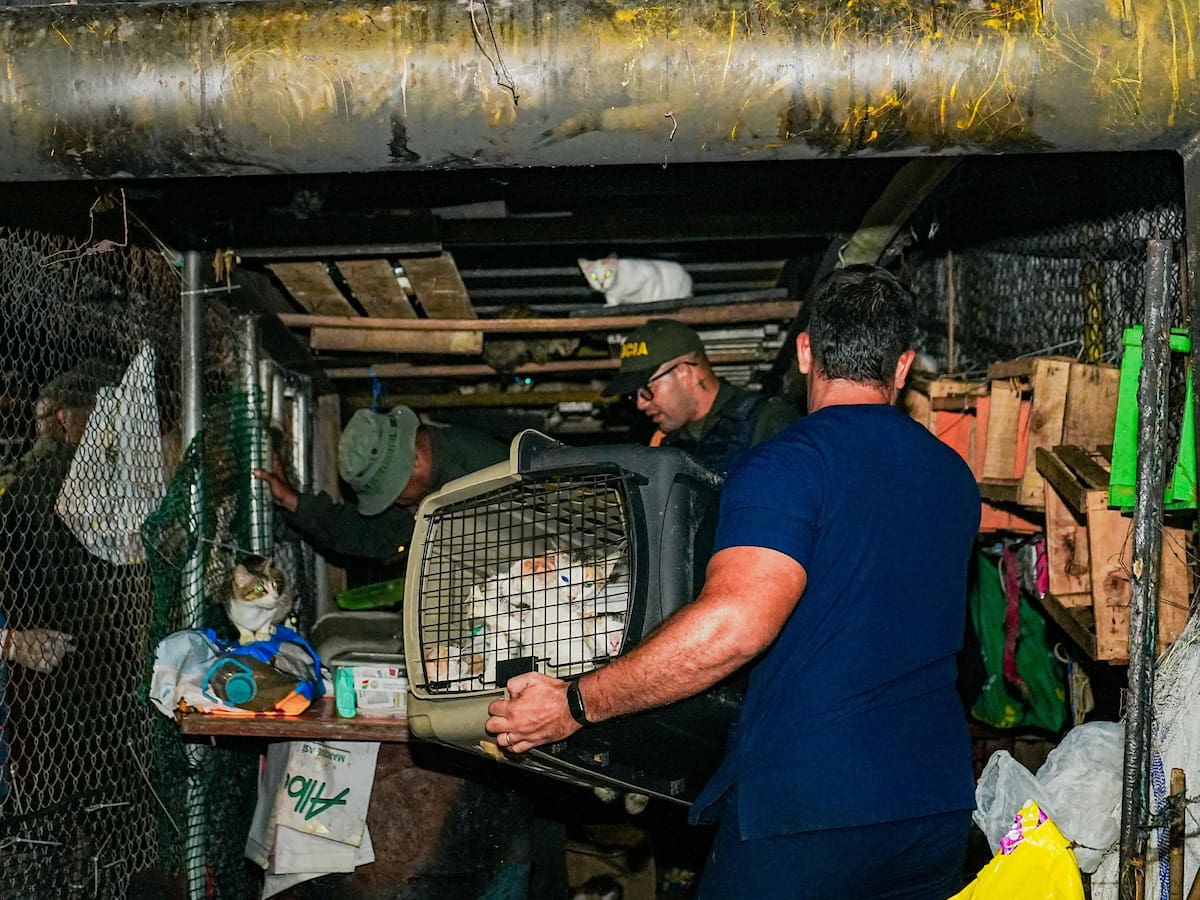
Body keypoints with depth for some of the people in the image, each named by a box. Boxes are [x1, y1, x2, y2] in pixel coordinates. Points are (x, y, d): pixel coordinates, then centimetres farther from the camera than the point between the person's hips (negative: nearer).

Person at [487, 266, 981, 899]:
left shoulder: (788, 465, -14)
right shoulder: (954, 475, 10)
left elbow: (736, 625, -28)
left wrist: (575, 705, -21)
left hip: (806, 810, -7)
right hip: (940, 805, 7)